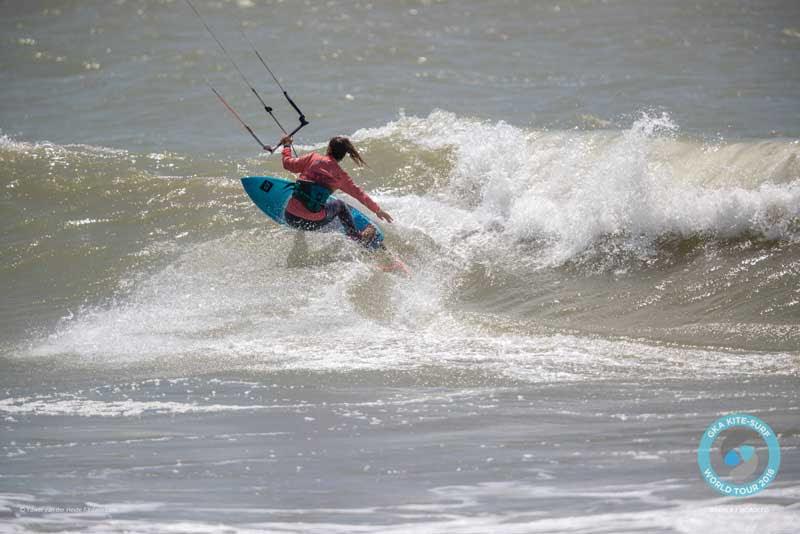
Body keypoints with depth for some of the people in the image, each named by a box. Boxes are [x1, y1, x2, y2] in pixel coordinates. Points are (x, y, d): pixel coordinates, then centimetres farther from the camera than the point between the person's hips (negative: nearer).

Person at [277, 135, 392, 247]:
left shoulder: (313, 158, -1)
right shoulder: (340, 175, 2)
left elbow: (288, 164, 8)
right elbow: (359, 194, 13)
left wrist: (287, 146, 27)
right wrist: (377, 210, 26)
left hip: (290, 218, 1)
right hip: (313, 222, -1)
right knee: (340, 205, 27)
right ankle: (357, 238, 36)